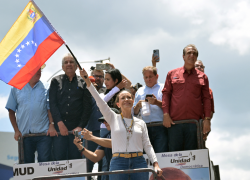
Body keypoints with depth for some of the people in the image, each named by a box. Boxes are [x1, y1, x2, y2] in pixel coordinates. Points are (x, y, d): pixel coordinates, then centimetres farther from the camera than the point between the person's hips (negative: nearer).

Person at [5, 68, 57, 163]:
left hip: (43, 134, -1)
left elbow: (50, 109, 7)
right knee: (27, 163, 6)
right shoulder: (17, 88, 8)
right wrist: (16, 130, 2)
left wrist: (51, 125, -8)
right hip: (24, 134, 1)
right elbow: (11, 111, 10)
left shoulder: (44, 88, 7)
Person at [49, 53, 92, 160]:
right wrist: (60, 123, -9)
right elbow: (52, 103, 3)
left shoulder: (83, 83, 11)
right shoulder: (56, 82, 13)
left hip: (76, 128, 0)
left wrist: (80, 126, -5)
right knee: (59, 158, -7)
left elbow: (87, 107, 6)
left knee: (75, 159, -2)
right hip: (59, 127, 0)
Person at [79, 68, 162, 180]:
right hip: (118, 162, -2)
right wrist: (87, 81, -9)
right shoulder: (113, 119, 9)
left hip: (138, 162, 2)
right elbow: (99, 101, 0)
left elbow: (147, 145, 11)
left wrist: (155, 164, -1)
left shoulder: (140, 123, 13)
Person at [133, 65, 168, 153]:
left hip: (160, 127, -3)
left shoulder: (163, 88, 11)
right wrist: (138, 105, 1)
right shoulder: (140, 91, 23)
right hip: (145, 127, 3)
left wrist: (157, 102, -10)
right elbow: (134, 112, 21)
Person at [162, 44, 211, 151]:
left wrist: (207, 119, -1)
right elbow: (166, 93, 9)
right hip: (174, 122, 0)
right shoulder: (172, 74, 13)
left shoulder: (202, 77, 12)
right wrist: (166, 114, -2)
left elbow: (206, 99, 9)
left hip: (195, 122, 0)